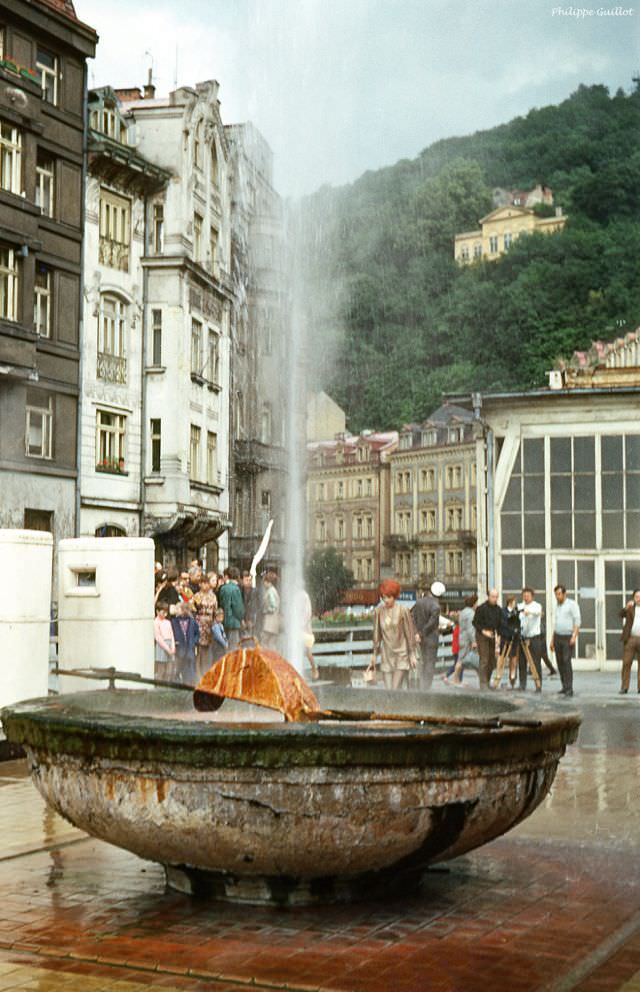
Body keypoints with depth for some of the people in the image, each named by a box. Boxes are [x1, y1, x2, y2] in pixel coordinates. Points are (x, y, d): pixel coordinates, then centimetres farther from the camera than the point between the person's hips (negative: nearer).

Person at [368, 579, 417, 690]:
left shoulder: (403, 610, -11)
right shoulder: (378, 611, -1)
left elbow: (410, 632, -7)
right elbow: (377, 633, 6)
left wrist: (412, 655, -7)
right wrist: (374, 655, 8)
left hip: (401, 654, -4)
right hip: (386, 656, 4)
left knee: (396, 689, -11)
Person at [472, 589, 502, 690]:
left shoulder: (498, 609, 10)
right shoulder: (481, 608, -8)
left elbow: (500, 624, 17)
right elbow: (475, 622, -7)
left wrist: (498, 636, 6)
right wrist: (484, 631, -17)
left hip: (492, 636, 6)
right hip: (482, 636, -6)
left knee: (492, 662, 6)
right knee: (484, 660, -12)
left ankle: (487, 682, 17)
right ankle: (483, 684, -12)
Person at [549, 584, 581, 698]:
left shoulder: (572, 604, -3)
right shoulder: (557, 607, 19)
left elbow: (577, 621, -10)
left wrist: (574, 636, -21)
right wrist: (552, 640, 19)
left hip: (568, 637, -7)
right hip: (557, 637, 7)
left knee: (566, 662, -16)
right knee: (560, 663, 4)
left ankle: (569, 688, -18)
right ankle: (564, 687, 9)